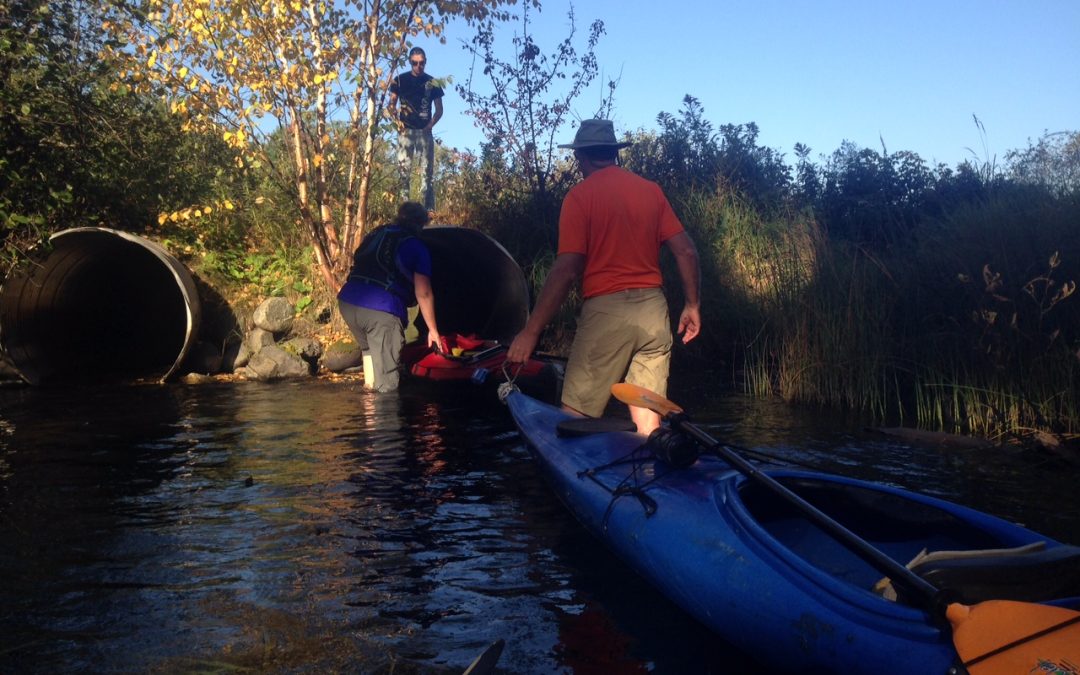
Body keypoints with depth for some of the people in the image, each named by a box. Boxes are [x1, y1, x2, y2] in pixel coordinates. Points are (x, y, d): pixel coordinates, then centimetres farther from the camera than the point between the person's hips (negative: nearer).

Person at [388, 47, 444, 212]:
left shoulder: (432, 83, 8)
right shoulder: (400, 80, 7)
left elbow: (439, 110, 10)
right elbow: (391, 104, 10)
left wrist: (430, 125, -5)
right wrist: (397, 118, -8)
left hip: (424, 132, 0)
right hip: (406, 131, 0)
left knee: (427, 171, -3)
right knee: (404, 170, -3)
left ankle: (429, 209, -2)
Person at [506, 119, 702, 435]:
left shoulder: (580, 196, -4)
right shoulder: (652, 190, 10)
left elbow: (566, 270, -12)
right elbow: (686, 251, 7)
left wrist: (531, 331, -10)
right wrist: (693, 306, 18)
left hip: (605, 312, -5)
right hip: (653, 311, 5)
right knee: (648, 423, 10)